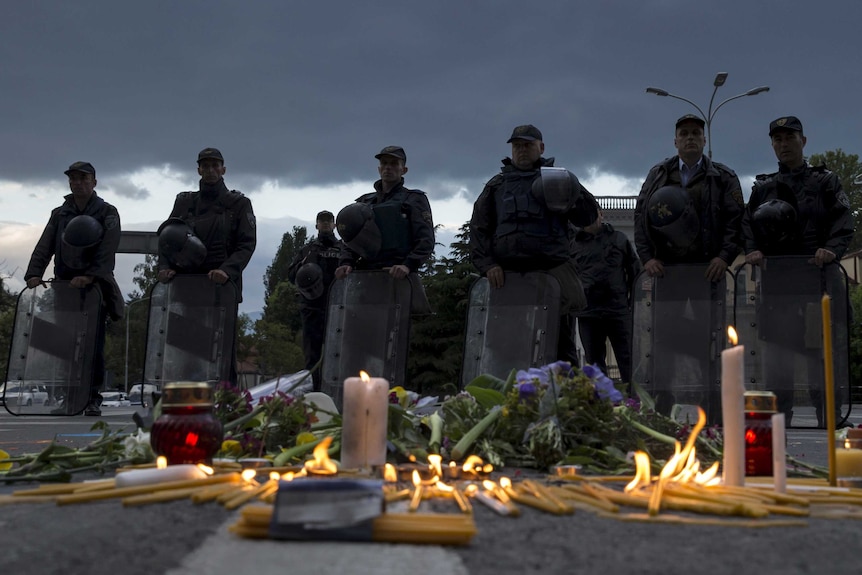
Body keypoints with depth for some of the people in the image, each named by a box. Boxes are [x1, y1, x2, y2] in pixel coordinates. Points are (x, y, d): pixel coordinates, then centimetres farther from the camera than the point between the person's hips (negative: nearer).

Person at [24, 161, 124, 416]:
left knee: (93, 345, -4)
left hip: (96, 285, -3)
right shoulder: (59, 214, 16)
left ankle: (93, 399, 3)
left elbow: (107, 250, -10)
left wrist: (89, 275, -24)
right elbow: (45, 246, 5)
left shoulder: (107, 213, 4)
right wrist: (34, 273, -13)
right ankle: (71, 398, 4)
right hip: (65, 285, 4)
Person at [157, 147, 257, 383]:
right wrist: (165, 266, -8)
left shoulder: (239, 204, 10)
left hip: (223, 284, -3)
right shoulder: (184, 201, 19)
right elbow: (166, 235, 11)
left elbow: (247, 243, -1)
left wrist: (227, 270, -18)